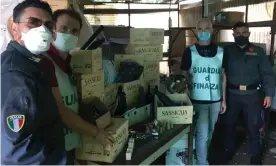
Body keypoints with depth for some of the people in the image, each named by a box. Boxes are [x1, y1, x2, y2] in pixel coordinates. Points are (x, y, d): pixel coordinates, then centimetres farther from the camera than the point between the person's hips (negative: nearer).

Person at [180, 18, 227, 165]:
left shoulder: (220, 52, 2)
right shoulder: (190, 52, -6)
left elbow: (223, 76, 7)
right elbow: (184, 75, -2)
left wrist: (224, 99, 7)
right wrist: (187, 97, -9)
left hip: (215, 100, 4)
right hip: (198, 100, -4)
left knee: (210, 131, 18)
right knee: (202, 133, -5)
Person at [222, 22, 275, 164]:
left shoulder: (258, 51, 3)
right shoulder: (227, 51, 1)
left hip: (251, 95, 0)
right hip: (231, 94, 0)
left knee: (253, 126, 10)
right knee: (229, 124, 13)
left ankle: (255, 155, 29)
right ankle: (228, 151, 33)